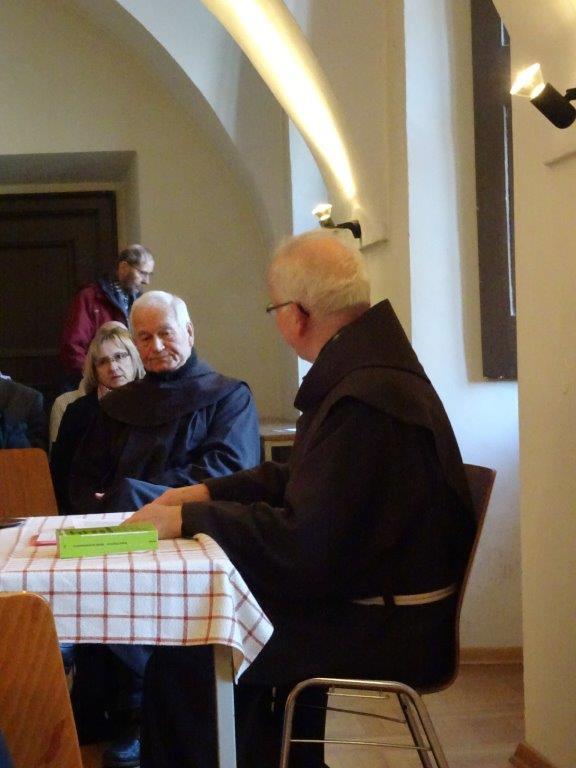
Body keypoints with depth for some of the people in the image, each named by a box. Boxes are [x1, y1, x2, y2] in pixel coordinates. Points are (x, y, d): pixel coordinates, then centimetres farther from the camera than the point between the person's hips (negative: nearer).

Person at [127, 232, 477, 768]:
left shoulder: (365, 402, -25)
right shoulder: (368, 368, 7)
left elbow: (304, 546, -25)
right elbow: (301, 480, 18)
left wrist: (189, 518, -15)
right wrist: (206, 493, 8)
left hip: (383, 633, -10)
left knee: (180, 663, -7)